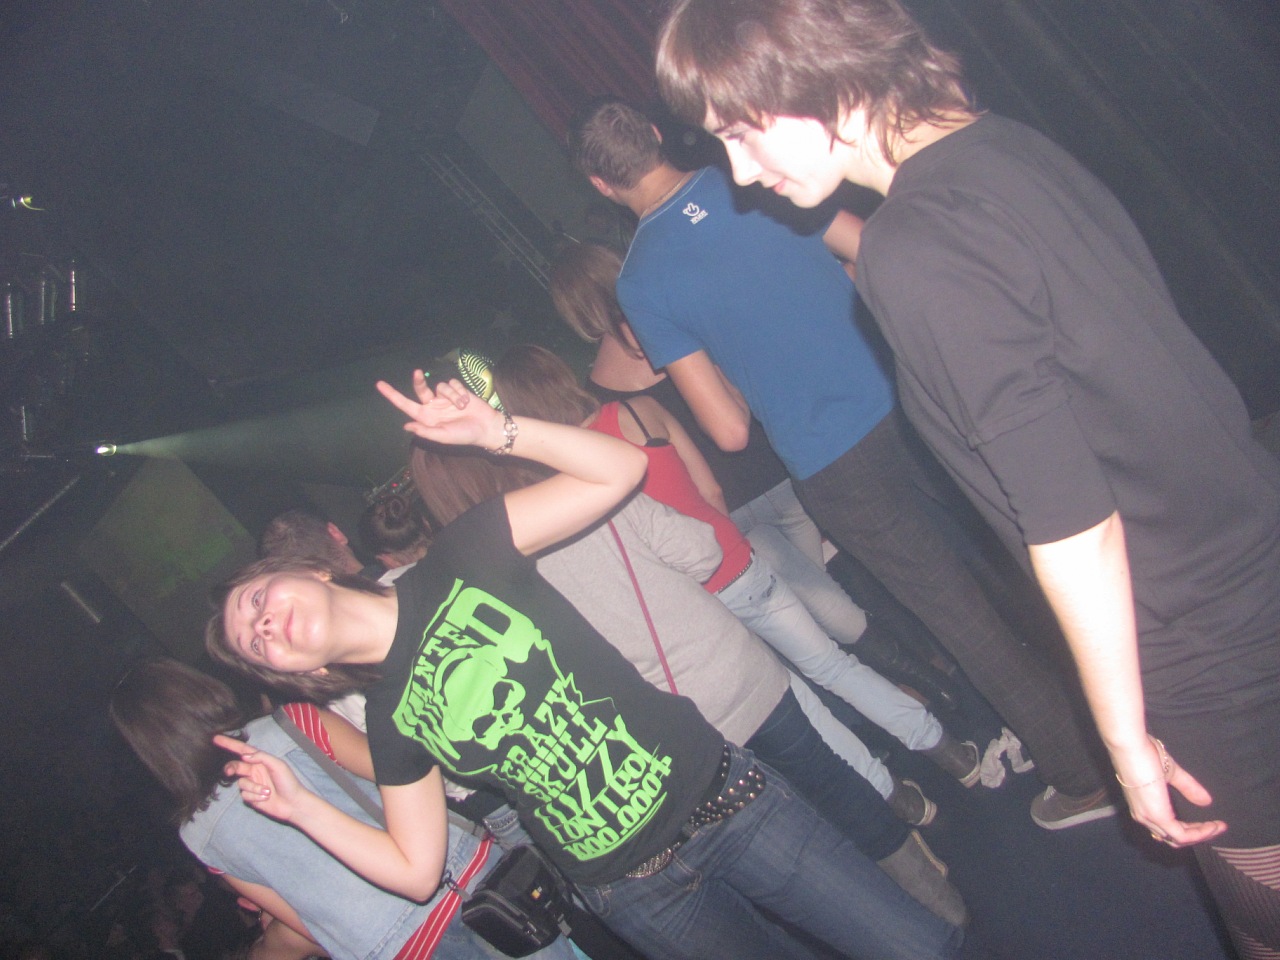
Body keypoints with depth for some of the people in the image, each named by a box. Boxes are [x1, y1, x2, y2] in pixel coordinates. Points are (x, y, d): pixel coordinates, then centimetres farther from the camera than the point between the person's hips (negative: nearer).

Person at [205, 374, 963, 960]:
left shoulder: (464, 559, -4)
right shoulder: (391, 721, 5)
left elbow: (622, 468, -8)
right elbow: (416, 870, 8)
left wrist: (496, 431, -19)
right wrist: (300, 806, 0)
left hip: (720, 796, -2)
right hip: (638, 894, 2)